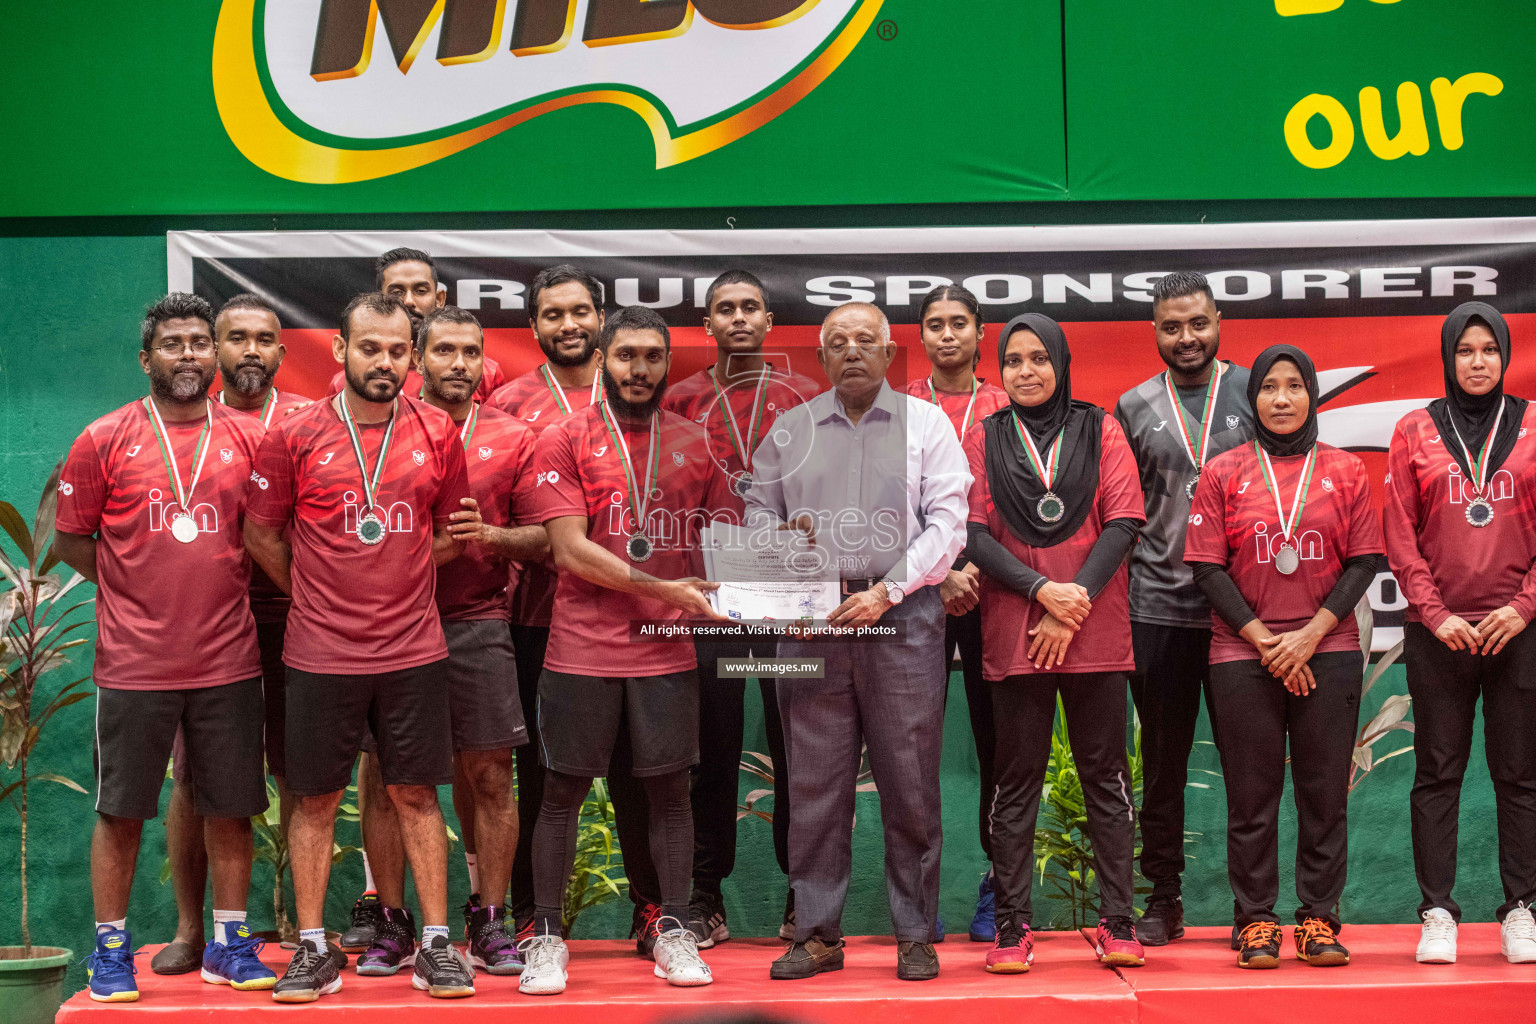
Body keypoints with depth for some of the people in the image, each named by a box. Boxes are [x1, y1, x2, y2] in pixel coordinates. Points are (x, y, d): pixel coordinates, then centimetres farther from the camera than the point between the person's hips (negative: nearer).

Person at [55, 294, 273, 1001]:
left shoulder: (248, 438, 5)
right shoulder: (105, 440, 0)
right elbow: (70, 540, 5)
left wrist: (224, 584, 3)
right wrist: (142, 587, 2)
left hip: (228, 659, 2)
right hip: (134, 663, -2)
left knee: (229, 807, 7)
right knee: (120, 809, 5)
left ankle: (228, 943, 19)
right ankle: (111, 949, 17)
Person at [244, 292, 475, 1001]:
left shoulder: (437, 434, 2)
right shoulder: (294, 436, -3)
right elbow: (262, 535, 6)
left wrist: (396, 580, 5)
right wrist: (315, 595, 8)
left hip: (412, 649, 1)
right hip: (320, 651, -1)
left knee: (415, 793, 5)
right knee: (316, 799, 5)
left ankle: (436, 944, 12)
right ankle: (314, 949, 15)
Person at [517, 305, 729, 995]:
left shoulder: (693, 444, 9)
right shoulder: (565, 440, -2)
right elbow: (570, 549, -10)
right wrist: (661, 588, -15)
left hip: (668, 652, 3)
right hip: (582, 648, -3)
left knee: (670, 788, 7)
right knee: (563, 791, 4)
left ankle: (674, 931, 18)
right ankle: (546, 936, 14)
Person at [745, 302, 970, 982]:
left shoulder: (925, 423, 8)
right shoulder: (790, 430, 15)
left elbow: (946, 524, 0)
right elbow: (757, 512, 18)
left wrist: (886, 592, -10)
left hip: (902, 615, -2)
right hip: (811, 616, 2)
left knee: (910, 782, -1)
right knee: (814, 780, 2)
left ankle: (915, 935, 8)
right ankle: (817, 934, 9)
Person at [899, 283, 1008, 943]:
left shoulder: (1006, 411, 9)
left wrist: (976, 571, -9)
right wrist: (938, 574, -9)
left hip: (993, 590, 0)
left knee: (997, 736, 1)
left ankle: (997, 888, 9)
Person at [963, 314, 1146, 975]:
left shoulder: (1100, 431, 8)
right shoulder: (984, 440, 8)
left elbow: (1124, 522, -1)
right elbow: (973, 533, -1)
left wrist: (1076, 602, -11)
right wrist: (1044, 590, -14)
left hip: (1096, 633, 0)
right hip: (1013, 634, 0)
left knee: (1105, 776, 2)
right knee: (1016, 781, 2)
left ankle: (1116, 922, 9)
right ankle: (1012, 927, 7)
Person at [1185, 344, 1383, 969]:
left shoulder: (1344, 470, 8)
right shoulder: (1223, 473, 5)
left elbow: (1363, 562, 4)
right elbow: (1207, 567, 0)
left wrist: (1311, 633, -7)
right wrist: (1263, 641, -7)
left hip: (1328, 653, 1)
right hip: (1243, 657, -1)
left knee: (1324, 791, 3)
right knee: (1252, 794, 1)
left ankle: (1319, 918, 12)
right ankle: (1255, 921, 10)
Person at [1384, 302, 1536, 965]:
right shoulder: (1414, 432, 6)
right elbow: (1400, 536, 3)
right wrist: (1435, 613, -7)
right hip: (1438, 631, 0)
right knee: (1438, 773, 3)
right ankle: (1437, 912, 8)